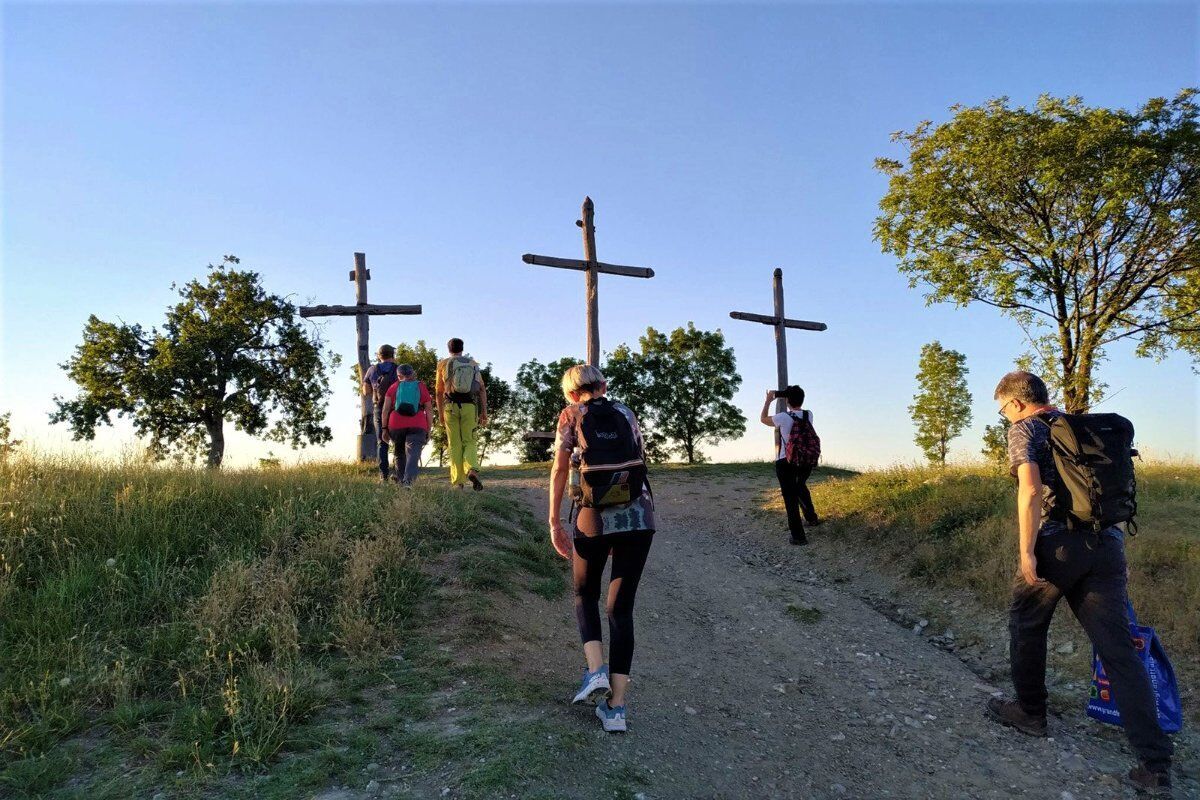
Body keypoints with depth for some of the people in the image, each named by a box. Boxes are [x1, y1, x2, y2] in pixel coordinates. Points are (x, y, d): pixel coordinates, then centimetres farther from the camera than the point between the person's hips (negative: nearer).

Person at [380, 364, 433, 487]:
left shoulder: (394, 387, 13)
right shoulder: (422, 387, 14)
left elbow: (386, 409, 6)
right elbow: (428, 411, 10)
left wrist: (384, 428, 9)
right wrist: (428, 431, 13)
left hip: (396, 426, 1)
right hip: (417, 426, -1)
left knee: (399, 454, 19)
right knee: (413, 454, -11)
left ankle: (401, 481, 23)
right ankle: (408, 480, -32)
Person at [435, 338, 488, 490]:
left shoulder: (443, 364, 7)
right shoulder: (473, 363, 9)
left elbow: (439, 391, 7)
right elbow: (482, 388, 1)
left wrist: (440, 412, 16)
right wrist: (484, 412, 1)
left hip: (451, 406, 0)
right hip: (469, 406, 0)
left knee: (455, 445, 7)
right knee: (469, 442, 8)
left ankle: (458, 481, 2)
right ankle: (472, 469, -20)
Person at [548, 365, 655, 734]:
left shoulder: (571, 416, 6)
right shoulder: (627, 415, 14)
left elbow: (560, 470, -2)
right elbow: (639, 467, 12)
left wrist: (554, 522, 2)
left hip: (594, 520, -2)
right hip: (639, 518, 2)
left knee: (586, 595, 23)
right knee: (621, 608, 9)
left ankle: (596, 671, 3)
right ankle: (616, 707, 8)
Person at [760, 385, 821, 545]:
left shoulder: (783, 417, -17)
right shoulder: (809, 415, -4)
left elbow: (763, 419, 1)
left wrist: (769, 400, 11)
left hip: (785, 463, -5)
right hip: (807, 461, 5)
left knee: (790, 497, 1)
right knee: (800, 486, 32)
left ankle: (798, 536, 0)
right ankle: (812, 518, 41)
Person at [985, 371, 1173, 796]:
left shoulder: (1025, 429, 0)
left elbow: (1031, 489, -16)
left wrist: (1026, 551, -15)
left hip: (1057, 544, -6)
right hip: (1107, 545, 6)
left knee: (1027, 626, 16)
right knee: (1119, 649, 4)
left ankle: (1030, 712, 28)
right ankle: (1155, 763, 1)